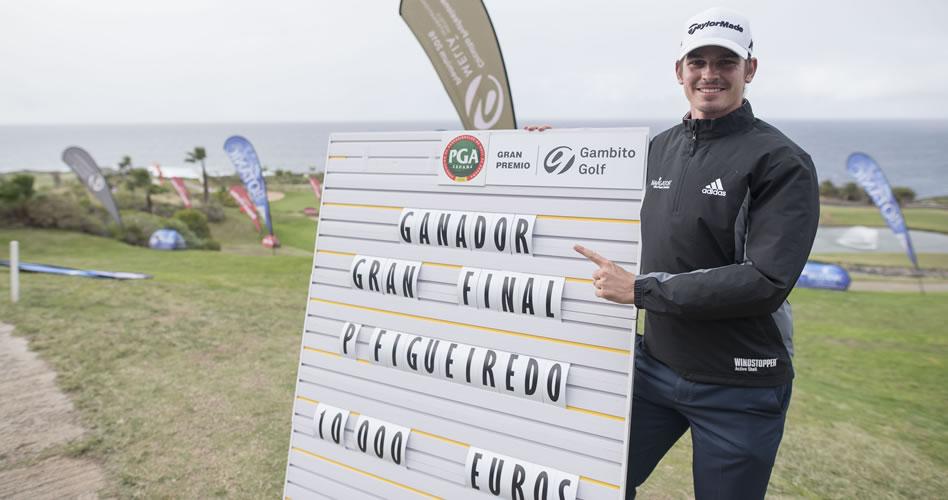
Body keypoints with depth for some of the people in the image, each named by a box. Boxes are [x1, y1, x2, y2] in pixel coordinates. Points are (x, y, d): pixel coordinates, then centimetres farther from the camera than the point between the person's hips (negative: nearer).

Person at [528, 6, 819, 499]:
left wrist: (641, 288, -21)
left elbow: (766, 282, -22)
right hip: (656, 362, 5)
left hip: (738, 387, -4)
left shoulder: (782, 162, -13)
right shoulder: (661, 148, 5)